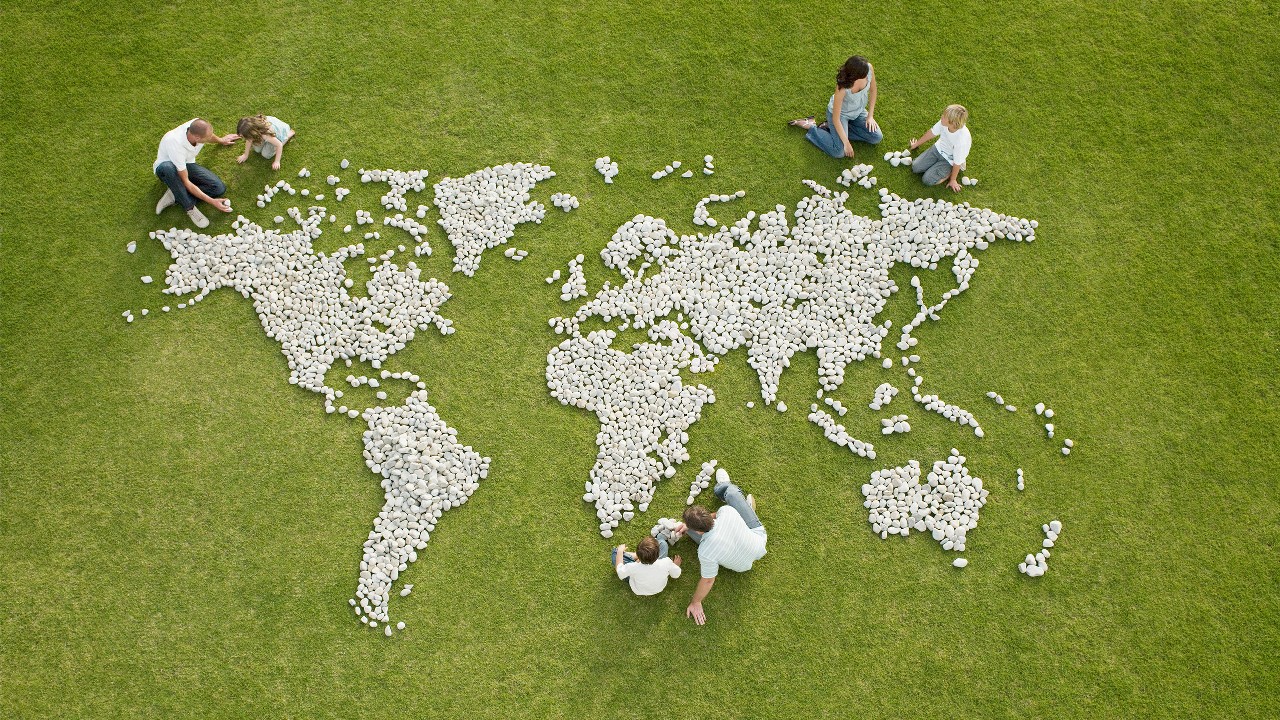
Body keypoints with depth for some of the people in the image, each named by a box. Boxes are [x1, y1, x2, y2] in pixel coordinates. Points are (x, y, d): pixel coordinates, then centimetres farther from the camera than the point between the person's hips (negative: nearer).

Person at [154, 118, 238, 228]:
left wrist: (221, 140, 28)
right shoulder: (176, 145, -39)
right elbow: (186, 182, -32)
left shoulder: (197, 126, -24)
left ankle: (175, 196, -14)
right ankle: (190, 208, -30)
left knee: (220, 188, -20)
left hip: (187, 164, 6)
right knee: (166, 168, -44)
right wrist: (212, 202, -34)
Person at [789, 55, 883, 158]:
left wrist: (870, 116, -4)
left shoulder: (868, 69, -27)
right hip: (840, 112, -6)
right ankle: (809, 125, 5)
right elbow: (836, 118, -30)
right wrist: (846, 143, -27)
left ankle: (830, 127, 10)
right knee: (839, 153, -14)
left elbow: (872, 90, -4)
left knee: (877, 138, 0)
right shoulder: (843, 88, -40)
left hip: (858, 110, 6)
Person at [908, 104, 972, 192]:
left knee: (927, 180, -15)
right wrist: (916, 144, 14)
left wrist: (953, 180, -10)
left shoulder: (962, 140, -40)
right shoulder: (944, 123, -25)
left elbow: (957, 163, -24)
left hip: (950, 161, -5)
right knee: (915, 167, -2)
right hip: (938, 148, 6)